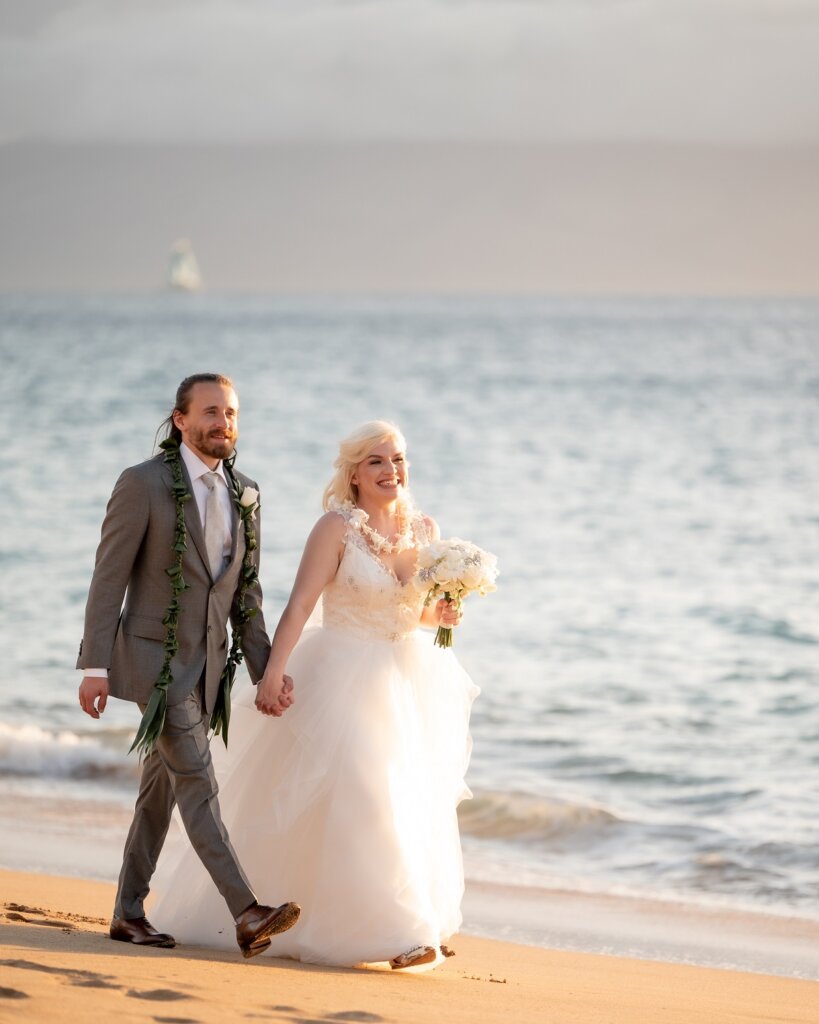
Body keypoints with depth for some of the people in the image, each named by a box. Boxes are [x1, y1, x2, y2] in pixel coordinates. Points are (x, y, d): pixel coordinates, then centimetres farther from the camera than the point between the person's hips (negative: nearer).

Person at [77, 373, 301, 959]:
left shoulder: (245, 494, 8)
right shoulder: (144, 484, -10)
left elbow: (246, 591, 13)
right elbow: (109, 577, -10)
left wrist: (266, 669, 6)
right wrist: (95, 667, -14)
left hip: (207, 664, 6)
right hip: (154, 658, -6)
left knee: (162, 789, 13)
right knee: (198, 785, -13)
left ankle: (130, 911, 22)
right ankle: (247, 914, -21)